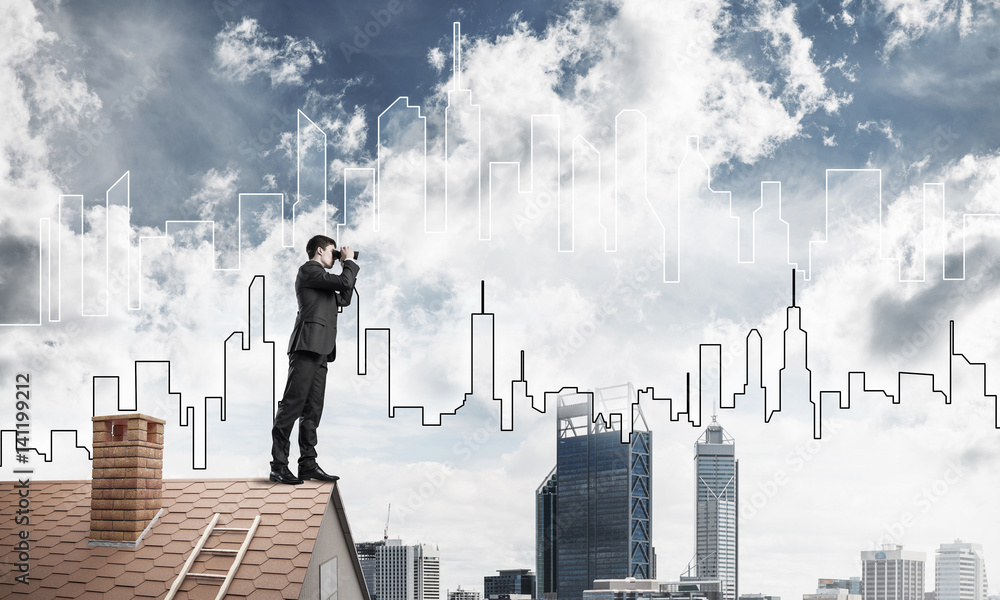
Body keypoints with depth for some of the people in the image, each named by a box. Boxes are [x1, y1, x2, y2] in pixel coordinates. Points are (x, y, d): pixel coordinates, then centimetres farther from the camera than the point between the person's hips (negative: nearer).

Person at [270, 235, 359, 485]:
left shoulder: (320, 277, 27)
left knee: (313, 409, 6)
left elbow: (344, 299, 28)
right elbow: (344, 282, -12)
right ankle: (278, 465, -11)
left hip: (320, 351, 10)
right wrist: (349, 262, 6)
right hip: (307, 346, -10)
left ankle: (308, 463, 7)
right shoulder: (309, 270, -2)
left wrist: (348, 266, 23)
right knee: (292, 405, -11)